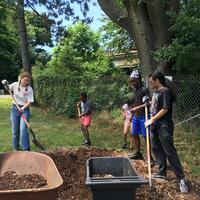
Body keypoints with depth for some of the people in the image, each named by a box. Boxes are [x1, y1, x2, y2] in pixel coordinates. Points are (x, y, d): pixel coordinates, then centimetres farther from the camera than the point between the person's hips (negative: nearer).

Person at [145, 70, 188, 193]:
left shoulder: (166, 91, -13)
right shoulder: (156, 92, 12)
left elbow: (165, 109, -19)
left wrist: (152, 119, -16)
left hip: (164, 126, -9)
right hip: (155, 125, 9)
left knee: (170, 152, -6)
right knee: (157, 149, 15)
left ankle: (181, 178, 3)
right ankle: (162, 172, 30)